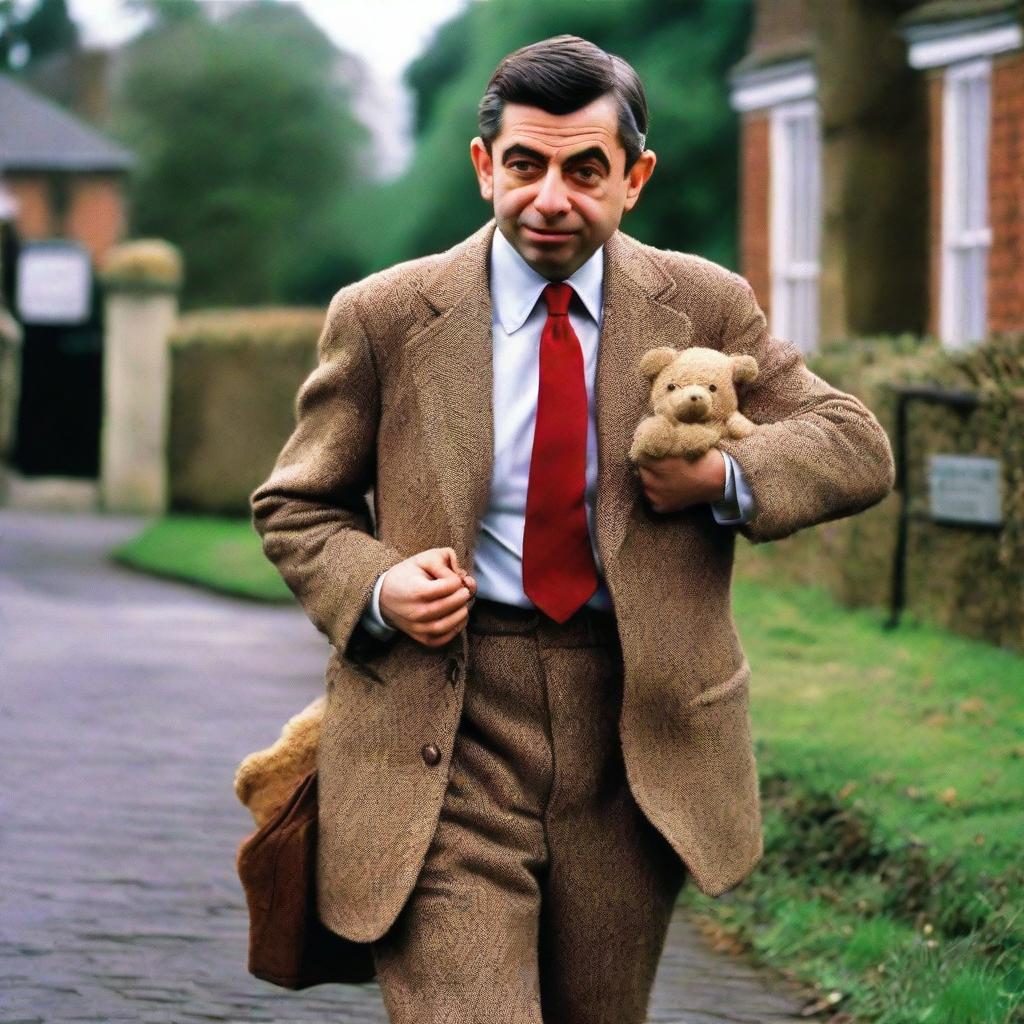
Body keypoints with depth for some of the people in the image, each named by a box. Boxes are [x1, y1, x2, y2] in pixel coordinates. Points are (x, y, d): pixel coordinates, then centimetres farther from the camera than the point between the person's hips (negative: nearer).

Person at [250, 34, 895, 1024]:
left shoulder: (706, 307, 5)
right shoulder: (382, 318, 1)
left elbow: (857, 447, 9)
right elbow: (297, 506, 10)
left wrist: (728, 476, -12)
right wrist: (374, 587, -12)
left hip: (636, 733, 2)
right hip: (444, 726, -2)